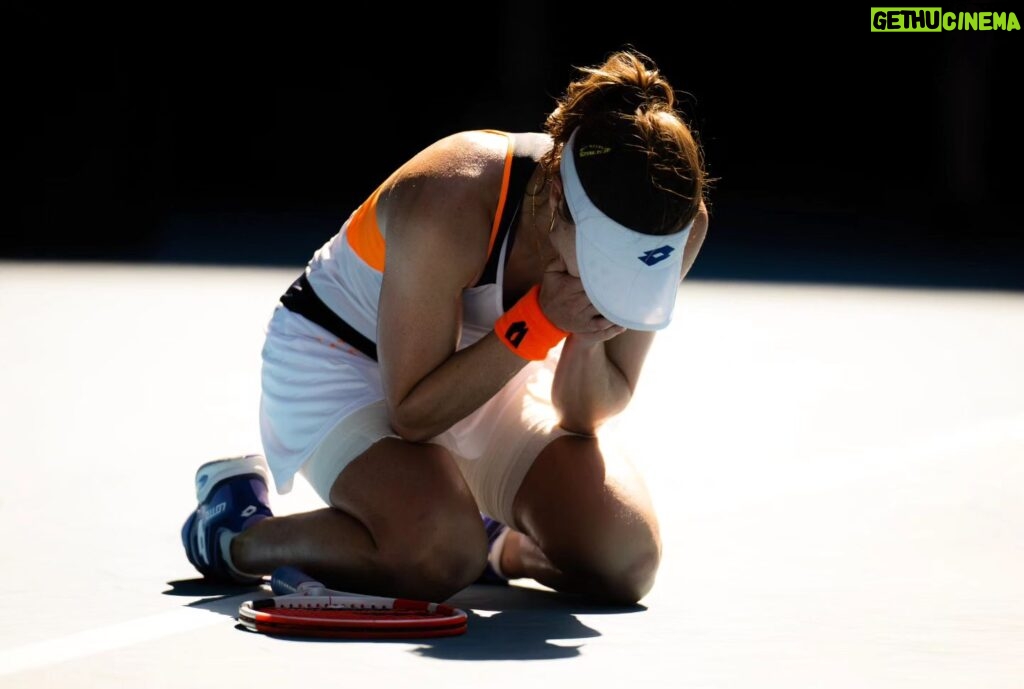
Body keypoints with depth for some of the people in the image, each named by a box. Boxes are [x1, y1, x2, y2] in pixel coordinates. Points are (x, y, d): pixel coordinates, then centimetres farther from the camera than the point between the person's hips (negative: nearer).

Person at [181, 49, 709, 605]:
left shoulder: (676, 224, -22)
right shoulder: (447, 207, -38)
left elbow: (585, 416, -10)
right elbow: (412, 414, -28)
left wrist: (586, 339, -32)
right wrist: (538, 322, -38)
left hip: (491, 369, 5)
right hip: (339, 357, -5)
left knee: (627, 559, -17)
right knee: (437, 556, -32)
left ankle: (491, 544, 16)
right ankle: (235, 533, -4)